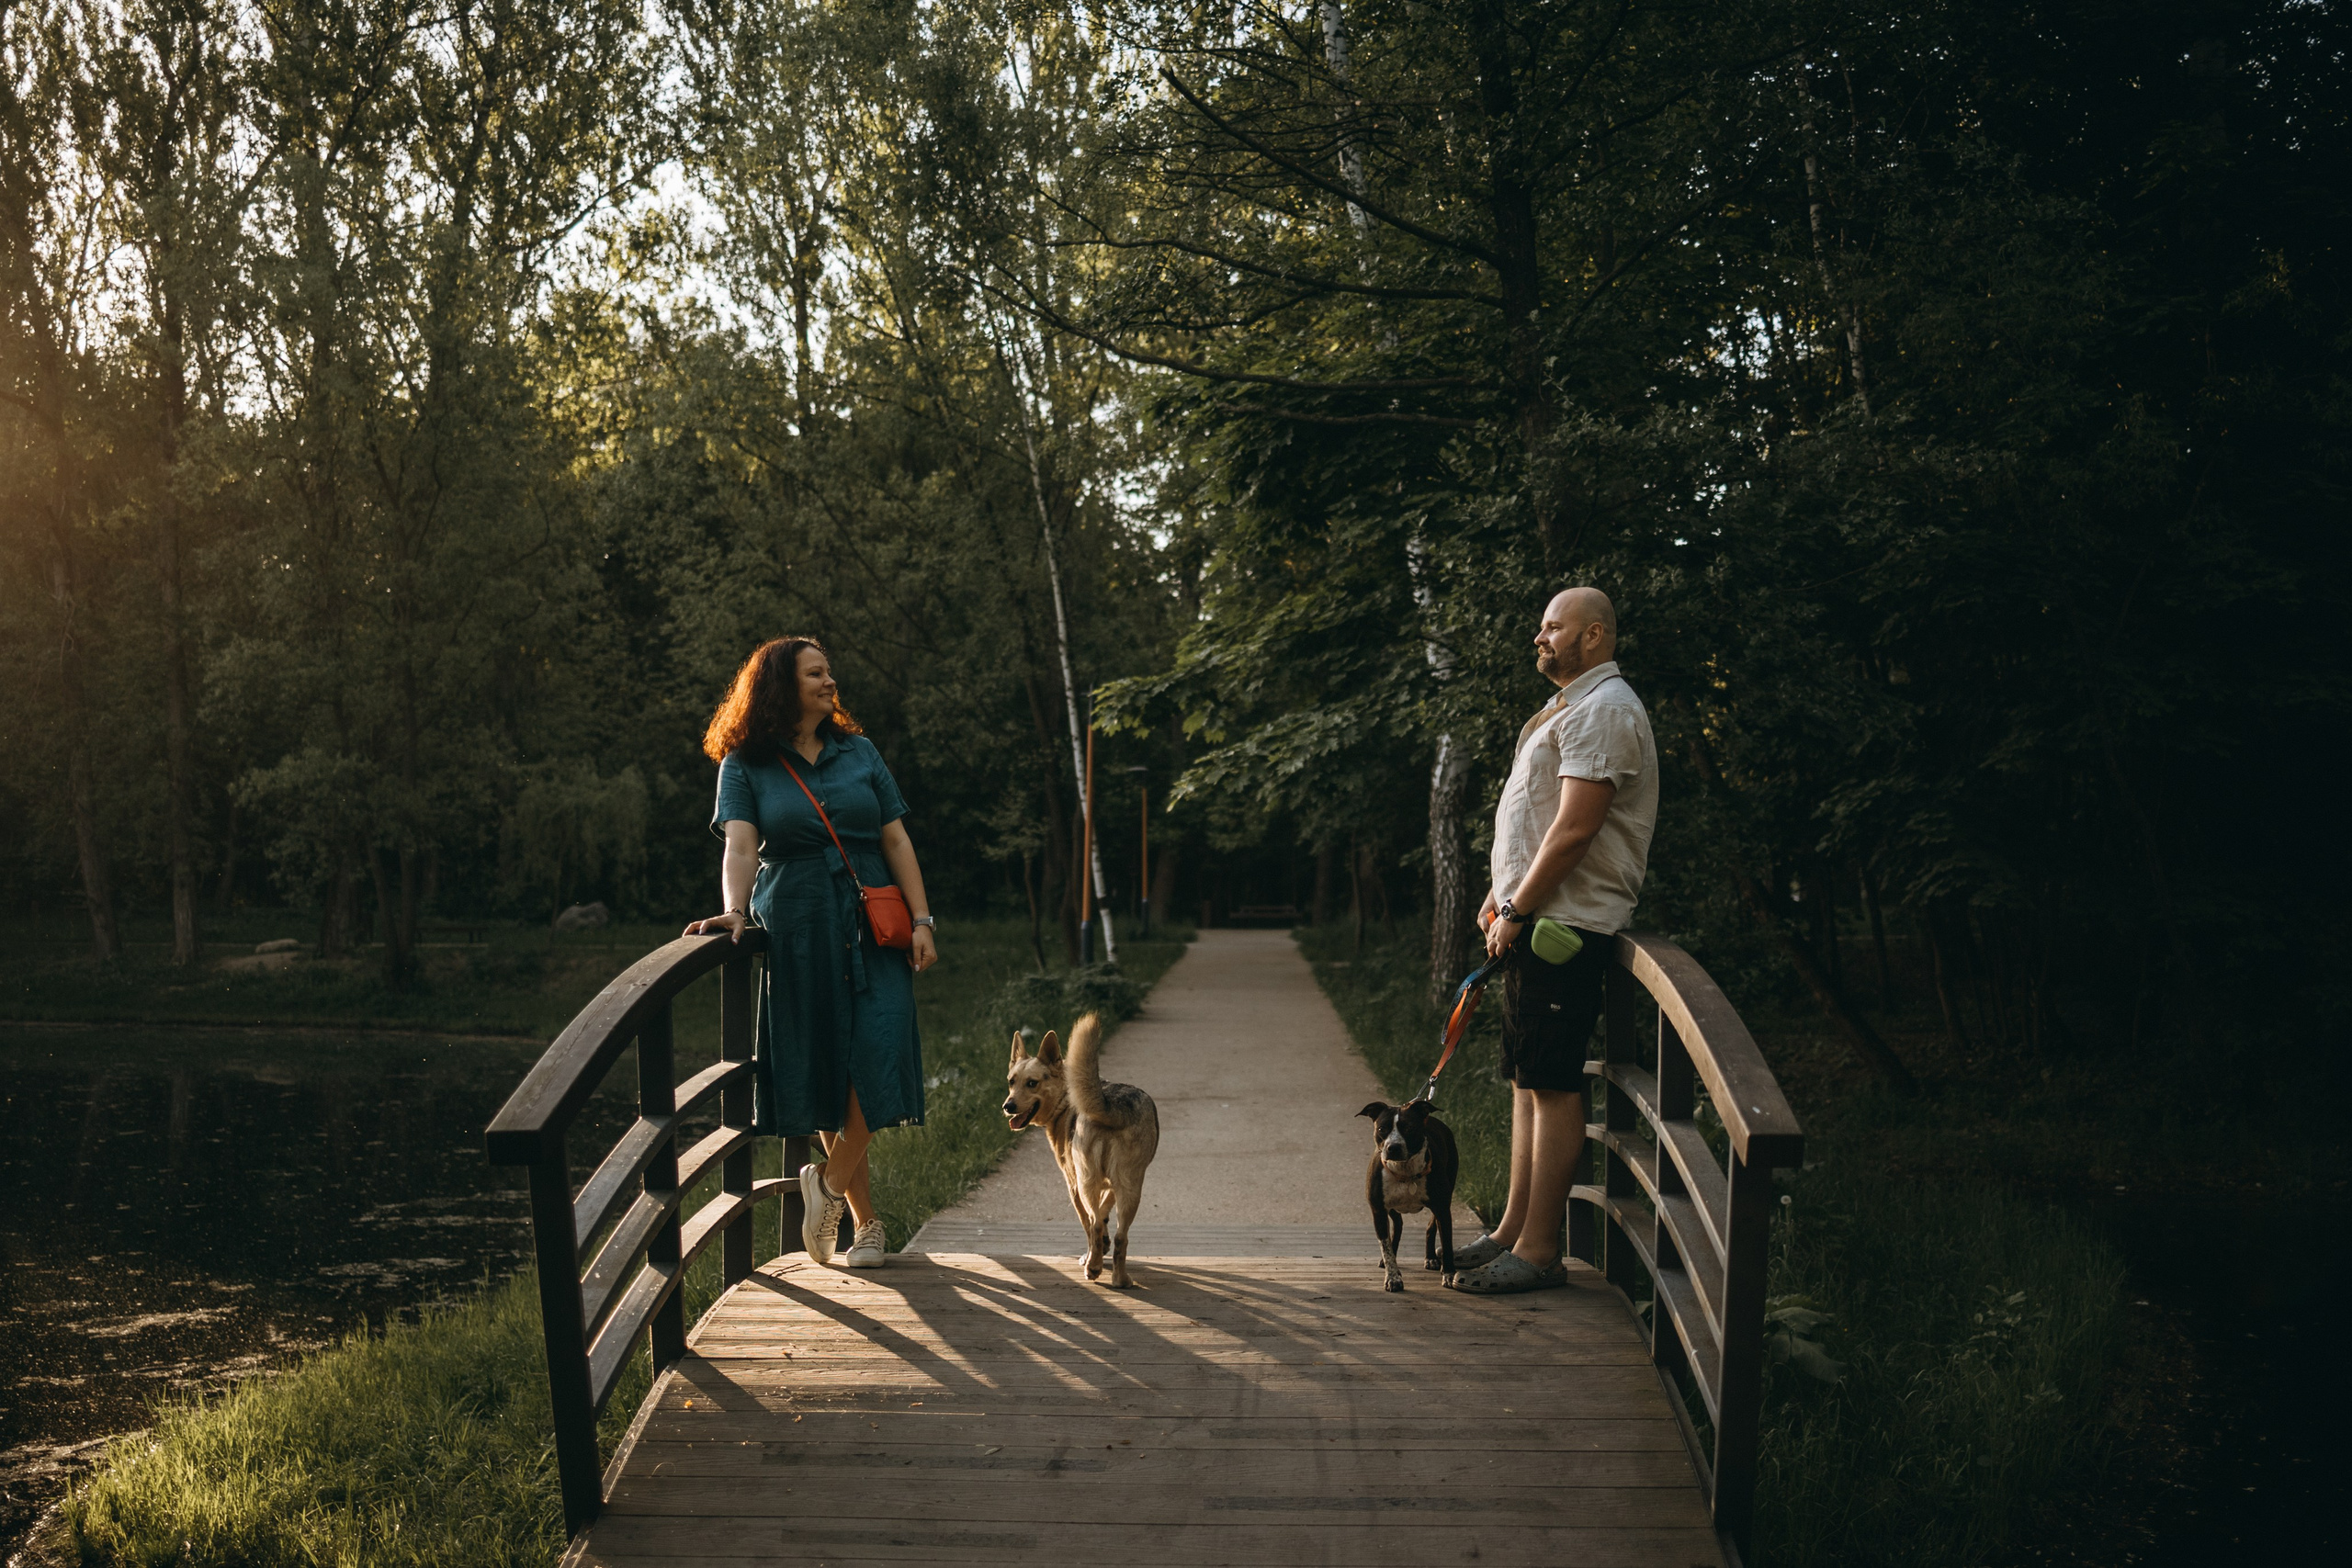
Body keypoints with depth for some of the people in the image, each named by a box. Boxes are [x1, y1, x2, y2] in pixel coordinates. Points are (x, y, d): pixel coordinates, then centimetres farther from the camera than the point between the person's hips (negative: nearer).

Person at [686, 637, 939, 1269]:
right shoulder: (744, 766, 5)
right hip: (796, 932, -1)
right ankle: (866, 1221, 13)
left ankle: (829, 1181, 7)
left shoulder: (858, 752, 12)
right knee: (822, 1073, 1)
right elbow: (740, 845, -8)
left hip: (872, 929, 2)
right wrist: (735, 911, -27)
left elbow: (896, 840, 10)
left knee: (876, 1056, -14)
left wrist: (922, 920, 2)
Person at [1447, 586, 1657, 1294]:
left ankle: (1538, 1251, 0)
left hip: (1564, 925, -11)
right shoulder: (1570, 706, 21)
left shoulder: (1603, 711, -13)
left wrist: (1517, 910, -16)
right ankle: (1513, 1230, 21)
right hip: (1535, 922, 11)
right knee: (1527, 1079, 13)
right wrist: (1503, 894, 17)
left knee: (1553, 1085, -6)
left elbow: (1574, 828, -21)